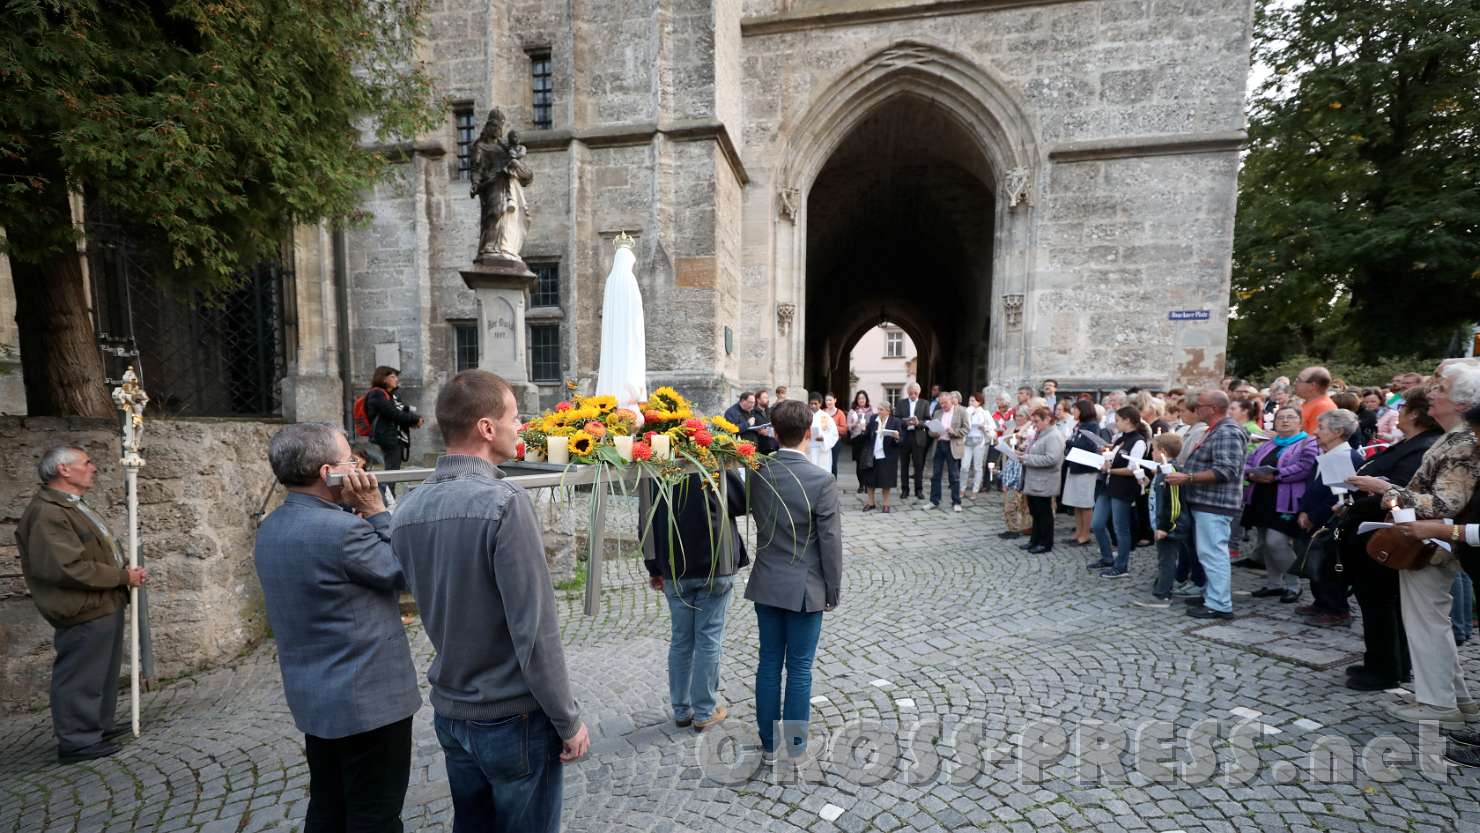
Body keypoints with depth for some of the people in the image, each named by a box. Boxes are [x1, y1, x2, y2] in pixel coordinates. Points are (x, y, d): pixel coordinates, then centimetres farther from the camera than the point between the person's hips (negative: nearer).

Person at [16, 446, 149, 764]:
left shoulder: (74, 506, 13)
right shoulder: (47, 514, -20)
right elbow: (71, 568, -26)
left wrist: (127, 572, 4)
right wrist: (123, 577, -16)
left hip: (104, 606, 10)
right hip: (84, 612, -10)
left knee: (104, 673, 20)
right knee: (81, 677, 2)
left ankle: (100, 725, 33)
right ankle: (77, 741, 14)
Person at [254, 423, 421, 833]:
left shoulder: (271, 528, 4)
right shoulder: (341, 529, -26)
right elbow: (405, 572, -13)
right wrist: (377, 511, -12)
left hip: (313, 697, 9)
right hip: (367, 699, -9)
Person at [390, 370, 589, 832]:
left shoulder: (407, 509, -2)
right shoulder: (504, 503, -25)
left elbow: (430, 607, 7)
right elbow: (535, 630, -23)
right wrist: (568, 721, -12)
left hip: (448, 711, 6)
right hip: (514, 716, -6)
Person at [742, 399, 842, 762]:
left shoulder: (756, 474, -6)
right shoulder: (821, 481, -19)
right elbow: (830, 542, -13)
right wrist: (833, 591, -2)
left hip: (766, 584, 4)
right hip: (805, 588, -4)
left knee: (769, 663, 15)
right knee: (799, 668, 10)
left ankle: (768, 743, 28)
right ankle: (794, 746, 24)